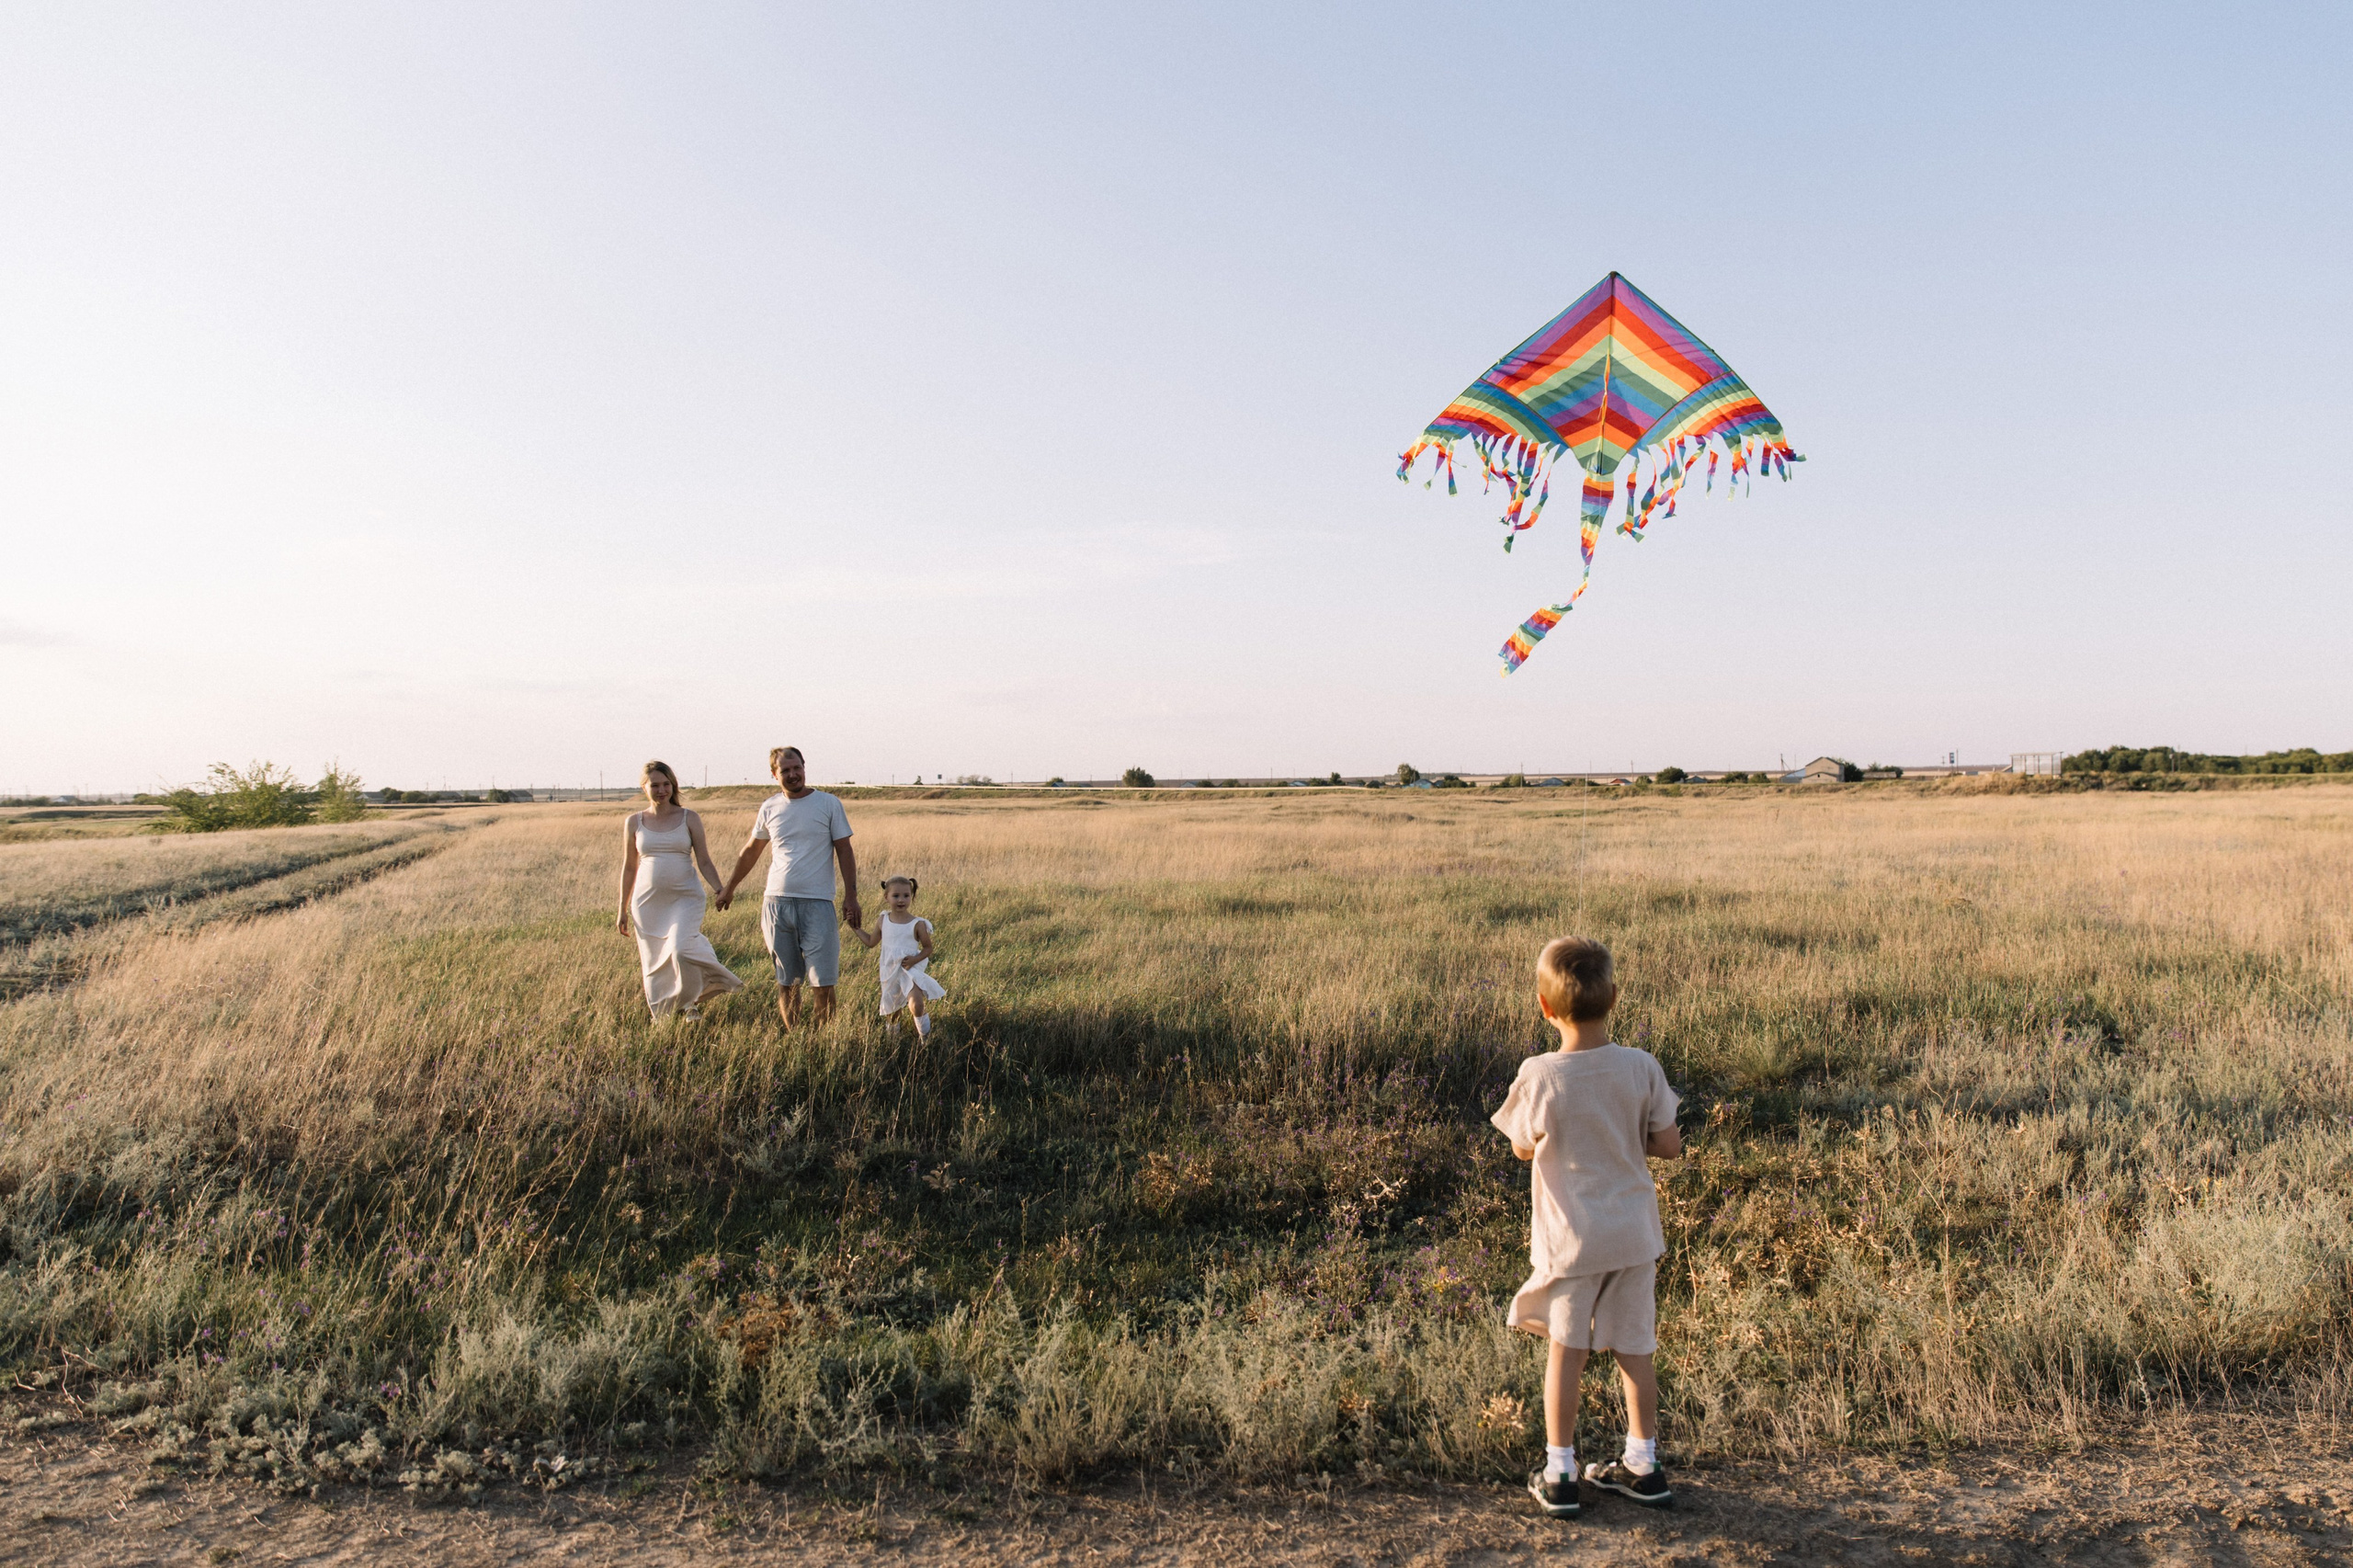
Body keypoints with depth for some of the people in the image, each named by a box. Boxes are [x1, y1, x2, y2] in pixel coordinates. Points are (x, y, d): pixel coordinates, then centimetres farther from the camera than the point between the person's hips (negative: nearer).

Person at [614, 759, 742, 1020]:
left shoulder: (689, 819, 2)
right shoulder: (634, 823, 5)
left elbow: (704, 861, 2)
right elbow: (629, 868, 11)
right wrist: (622, 910, 12)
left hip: (685, 898, -2)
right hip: (647, 901, 2)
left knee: (681, 951, -21)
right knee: (655, 964, 6)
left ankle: (689, 1002, 5)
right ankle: (662, 1016, 23)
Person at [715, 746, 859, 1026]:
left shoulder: (828, 804, 1)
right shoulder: (769, 808, 8)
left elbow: (844, 851, 1)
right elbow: (750, 851, 22)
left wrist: (851, 896, -7)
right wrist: (729, 888, 28)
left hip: (817, 903, -3)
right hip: (777, 903, 3)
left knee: (822, 982, -6)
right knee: (786, 981, 7)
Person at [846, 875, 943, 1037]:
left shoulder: (917, 924, -10)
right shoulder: (883, 921, 1)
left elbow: (928, 948, -3)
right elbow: (871, 942, 15)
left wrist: (915, 959, -19)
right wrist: (856, 929, 10)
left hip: (910, 970, -4)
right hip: (889, 972, 4)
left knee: (916, 1003, -24)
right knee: (889, 1010, 15)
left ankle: (924, 1030, 3)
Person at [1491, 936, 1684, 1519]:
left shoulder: (1539, 1077, -18)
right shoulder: (1641, 1068, -11)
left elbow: (1523, 1148, -4)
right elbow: (1670, 1146, -4)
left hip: (1570, 1237, -2)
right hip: (1634, 1233, 3)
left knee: (1565, 1351, 12)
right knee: (1635, 1349, 16)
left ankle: (1558, 1476, 19)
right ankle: (1643, 1466, 30)